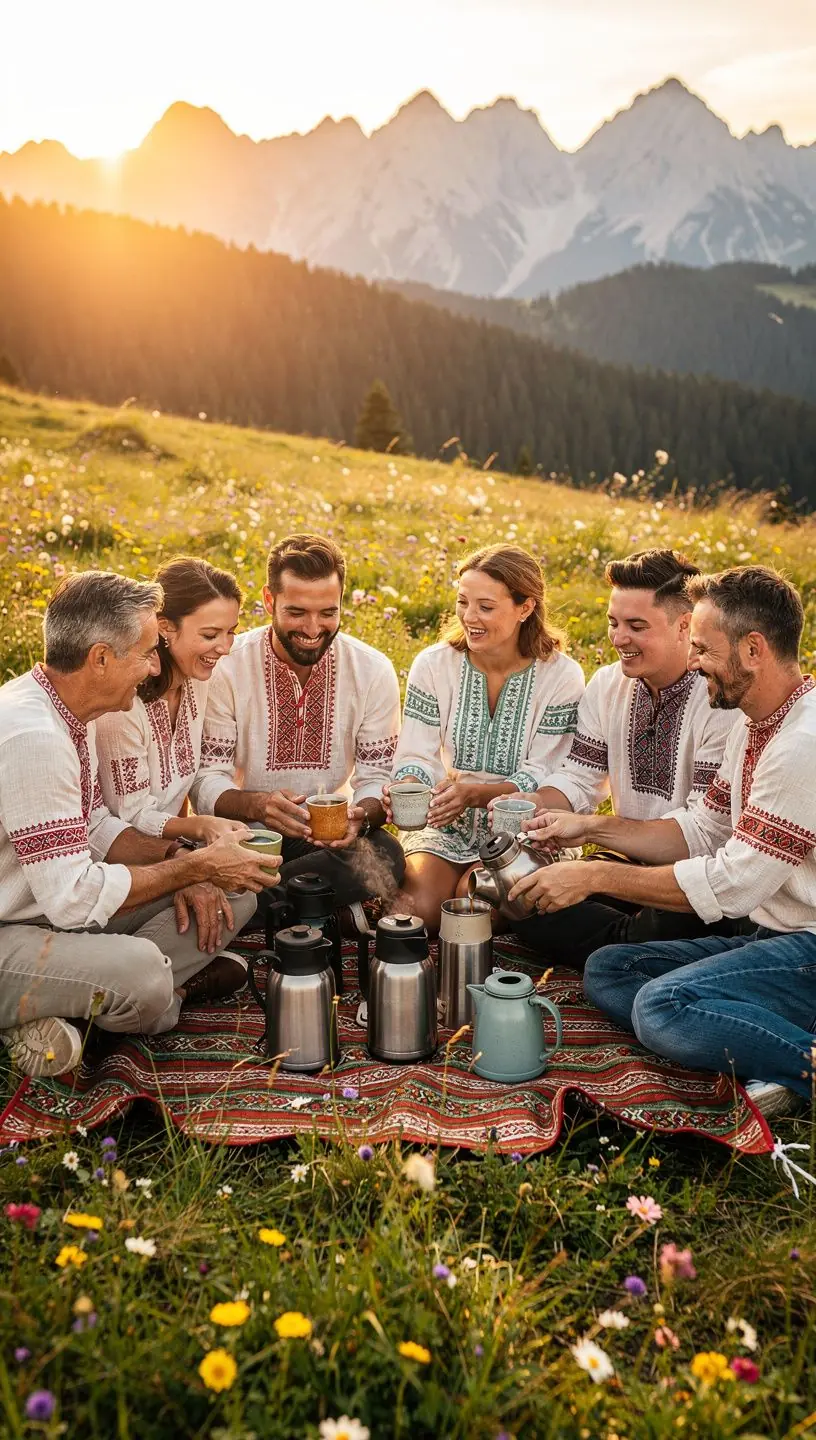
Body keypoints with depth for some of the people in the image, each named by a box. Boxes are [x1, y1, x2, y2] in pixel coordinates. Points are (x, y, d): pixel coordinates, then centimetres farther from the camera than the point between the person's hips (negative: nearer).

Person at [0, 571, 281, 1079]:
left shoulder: (67, 712, 5)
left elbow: (95, 828, 15)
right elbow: (73, 897, -28)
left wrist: (174, 861, -3)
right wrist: (194, 867, -18)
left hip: (55, 909, 9)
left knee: (233, 891, 2)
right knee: (138, 966, -37)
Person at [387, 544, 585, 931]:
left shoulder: (562, 676, -9)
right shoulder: (433, 664, -2)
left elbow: (541, 779, -12)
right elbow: (416, 756, -5)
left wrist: (474, 793, -31)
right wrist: (406, 788, -30)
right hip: (444, 826, 2)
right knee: (417, 908, -24)